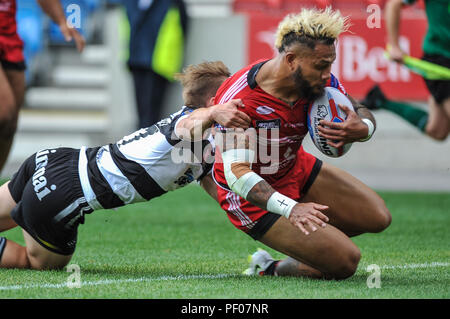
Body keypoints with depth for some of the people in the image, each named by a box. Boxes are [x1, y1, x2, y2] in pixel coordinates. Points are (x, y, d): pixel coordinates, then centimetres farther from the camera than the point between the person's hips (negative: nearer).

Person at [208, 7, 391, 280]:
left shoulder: (320, 81, -15)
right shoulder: (238, 101, -34)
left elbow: (362, 112, -1)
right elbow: (237, 173, -38)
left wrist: (361, 129, -28)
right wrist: (290, 208, -52)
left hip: (298, 169, 7)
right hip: (254, 196, -7)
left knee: (378, 218, 3)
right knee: (345, 262, -16)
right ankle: (270, 269, 8)